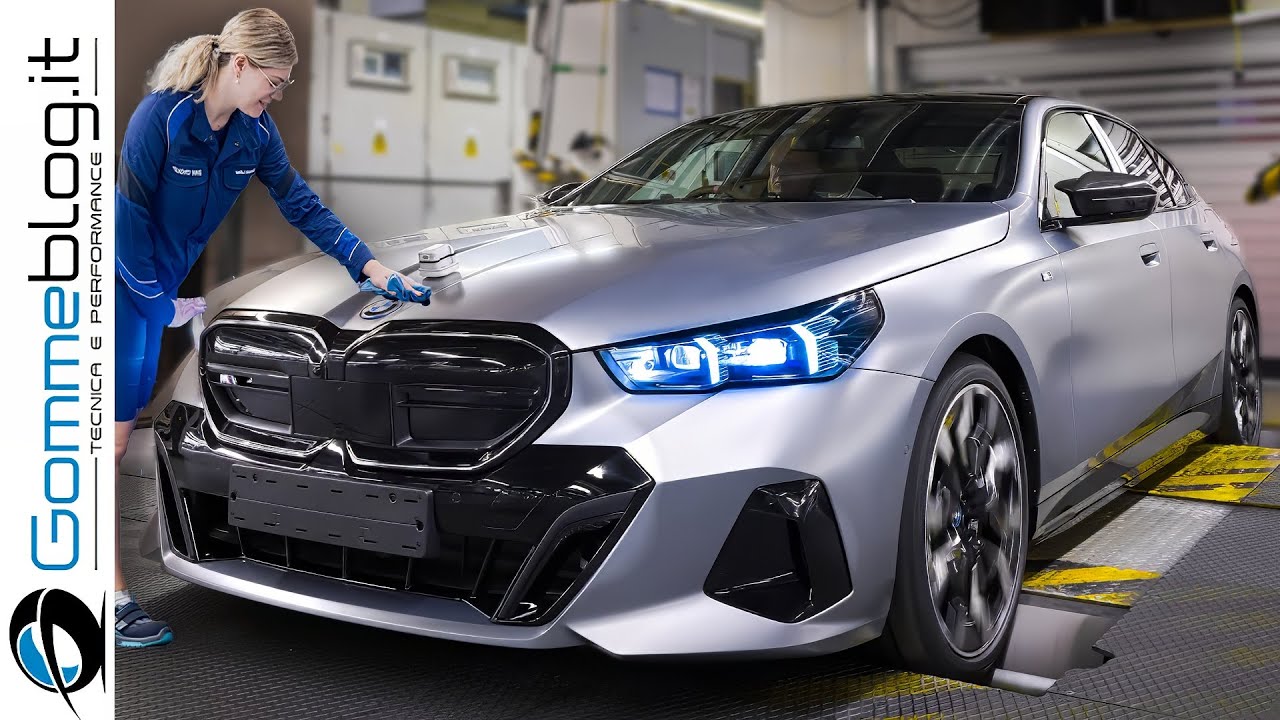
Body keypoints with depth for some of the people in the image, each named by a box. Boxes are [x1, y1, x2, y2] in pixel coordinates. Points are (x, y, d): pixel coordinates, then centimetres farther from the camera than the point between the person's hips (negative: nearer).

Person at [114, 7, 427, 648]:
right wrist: (164, 304, -13)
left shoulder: (254, 132, -2)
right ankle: (113, 597, -2)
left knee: (130, 417, 12)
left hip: (162, 282, 7)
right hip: (123, 281, -7)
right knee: (112, 434, -6)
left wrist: (368, 265, -4)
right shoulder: (159, 116, -22)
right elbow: (128, 217, -18)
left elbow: (301, 206, 3)